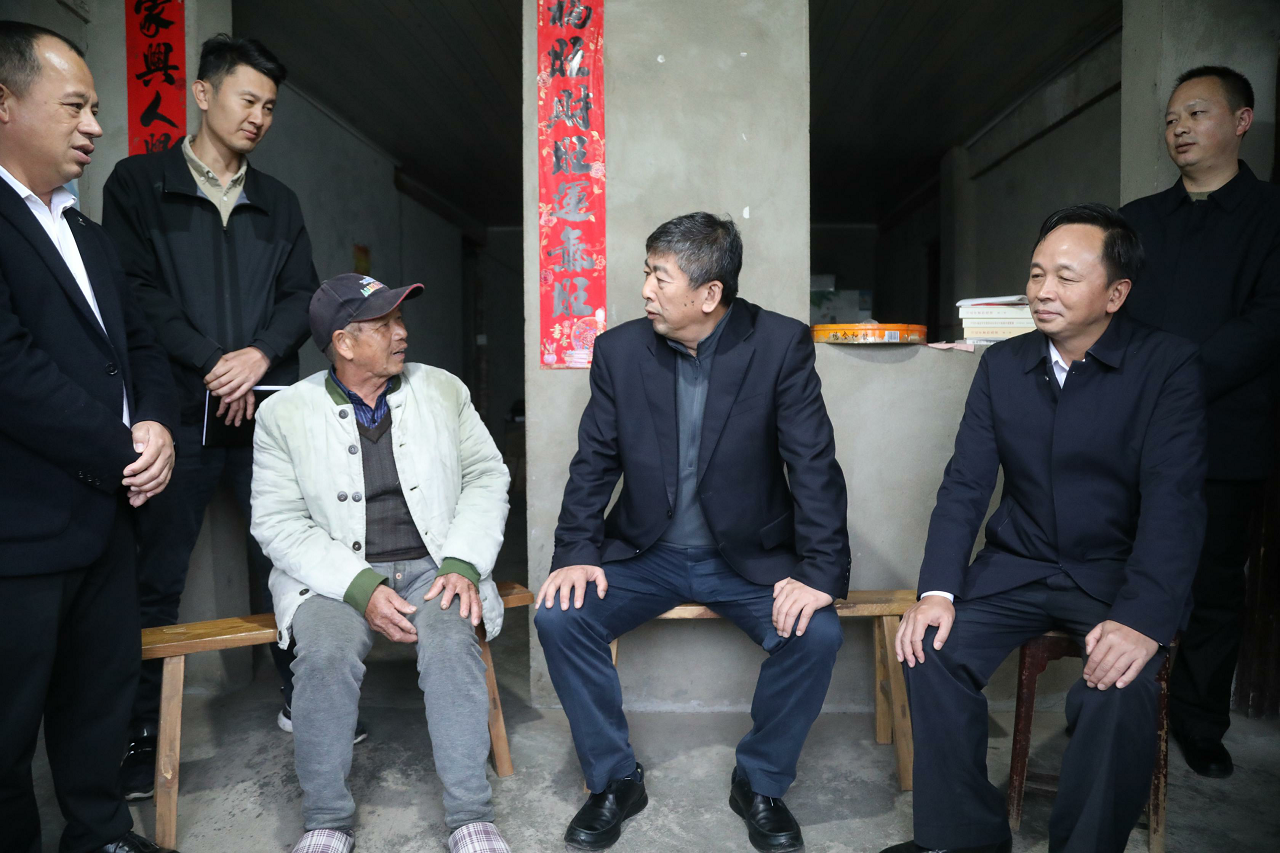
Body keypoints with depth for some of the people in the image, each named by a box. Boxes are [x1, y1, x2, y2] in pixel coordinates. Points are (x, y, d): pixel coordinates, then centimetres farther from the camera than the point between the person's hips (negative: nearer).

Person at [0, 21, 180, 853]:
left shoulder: (90, 237, 17)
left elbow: (139, 342, 17)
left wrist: (157, 424, -3)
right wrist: (124, 454, -13)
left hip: (107, 513, 8)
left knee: (103, 695, 19)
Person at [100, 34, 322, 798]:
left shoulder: (278, 202, 16)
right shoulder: (140, 183, 6)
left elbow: (303, 296, 9)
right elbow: (133, 291, -4)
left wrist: (262, 353, -9)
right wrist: (211, 362, -11)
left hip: (267, 407, 3)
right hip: (179, 410, -2)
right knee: (156, 578, 4)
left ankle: (301, 698, 21)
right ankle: (141, 732, 18)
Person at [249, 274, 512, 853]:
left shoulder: (443, 390, 7)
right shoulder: (285, 414, 1)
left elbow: (486, 477, 5)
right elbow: (279, 523, -4)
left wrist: (463, 564, -11)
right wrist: (361, 587, -18)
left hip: (433, 566, 1)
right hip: (335, 575, 0)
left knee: (450, 643, -28)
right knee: (326, 653, -29)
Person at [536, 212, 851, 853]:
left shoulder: (782, 345, -11)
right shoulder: (620, 349, -4)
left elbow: (814, 465, -12)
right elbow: (594, 462, 1)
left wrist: (821, 572, -20)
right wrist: (576, 553, -11)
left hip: (749, 557, -1)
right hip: (646, 554, 2)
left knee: (817, 634, -25)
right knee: (559, 616, -19)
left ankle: (760, 783, 4)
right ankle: (614, 781, 4)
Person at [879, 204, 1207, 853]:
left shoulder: (1168, 366, -7)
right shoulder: (1002, 364, 3)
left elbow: (1173, 499, -16)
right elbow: (966, 483, -1)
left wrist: (1143, 619, -28)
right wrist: (937, 590, -13)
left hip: (1118, 574, -3)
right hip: (1017, 567, 3)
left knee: (1119, 689, -29)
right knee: (932, 650, -19)